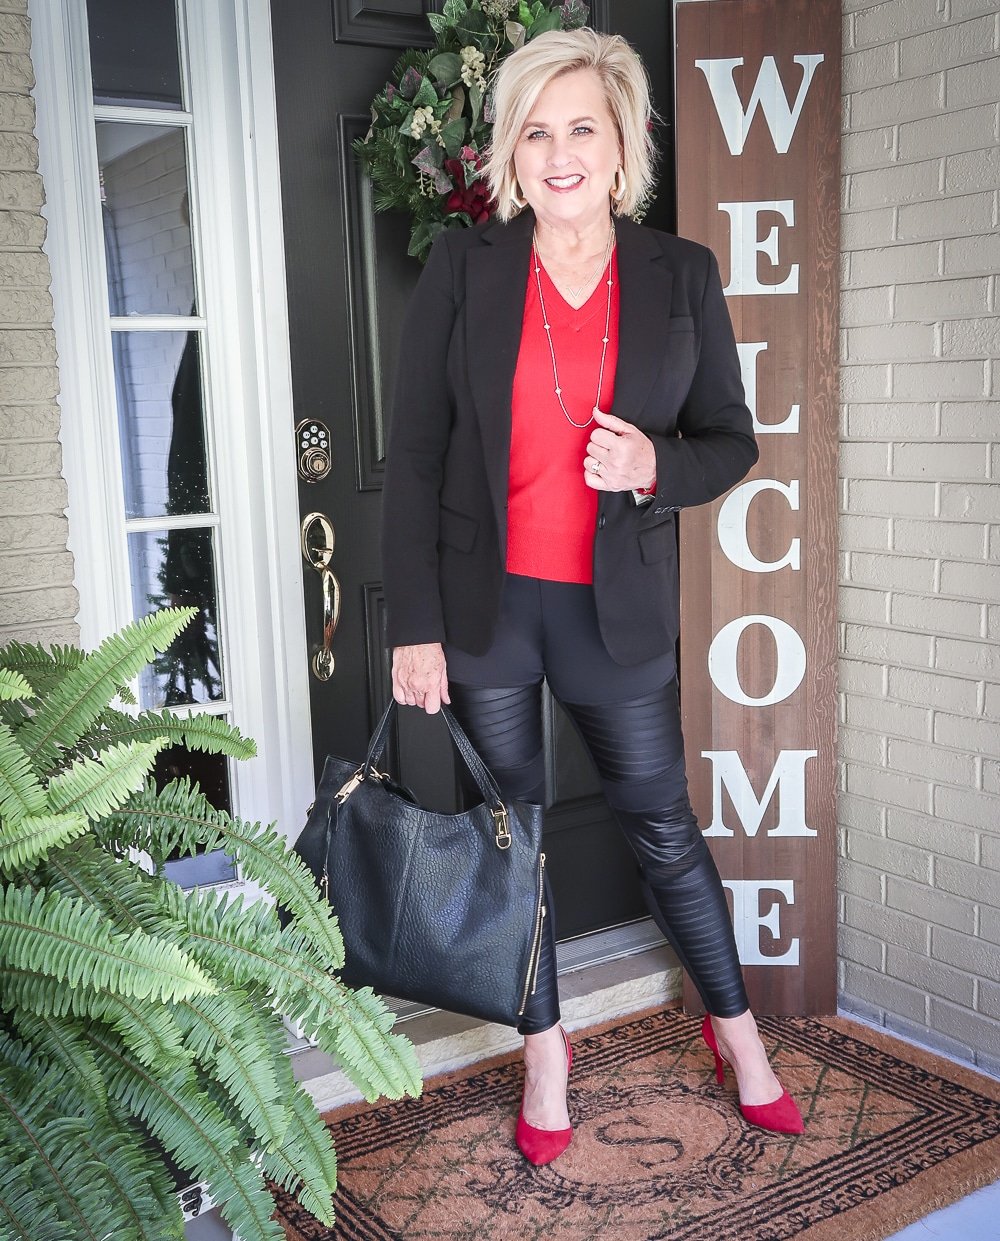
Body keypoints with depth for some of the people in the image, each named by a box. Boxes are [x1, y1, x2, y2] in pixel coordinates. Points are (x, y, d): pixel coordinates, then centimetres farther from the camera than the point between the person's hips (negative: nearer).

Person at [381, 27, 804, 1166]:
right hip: (484, 606, 0)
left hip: (617, 610, 0)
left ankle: (735, 1028, 36)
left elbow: (733, 441, 6)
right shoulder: (461, 270, -3)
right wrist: (415, 626, -8)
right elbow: (413, 456, -4)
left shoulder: (681, 276, 0)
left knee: (662, 822, 13)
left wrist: (656, 465, -17)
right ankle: (544, 1049, 34)